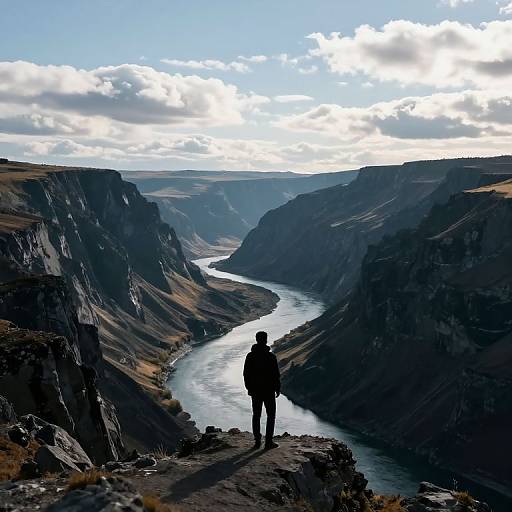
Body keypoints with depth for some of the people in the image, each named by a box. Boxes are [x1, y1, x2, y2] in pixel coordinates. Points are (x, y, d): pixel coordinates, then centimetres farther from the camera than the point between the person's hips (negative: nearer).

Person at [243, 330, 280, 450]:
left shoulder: (250, 356, -2)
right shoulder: (271, 356, -14)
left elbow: (246, 374, 4)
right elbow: (276, 375, -10)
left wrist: (249, 388, 15)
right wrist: (278, 389, 2)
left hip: (255, 391, 4)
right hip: (269, 390, -3)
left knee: (256, 415, 12)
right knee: (271, 415, 7)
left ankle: (257, 441, 13)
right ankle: (268, 442, 4)